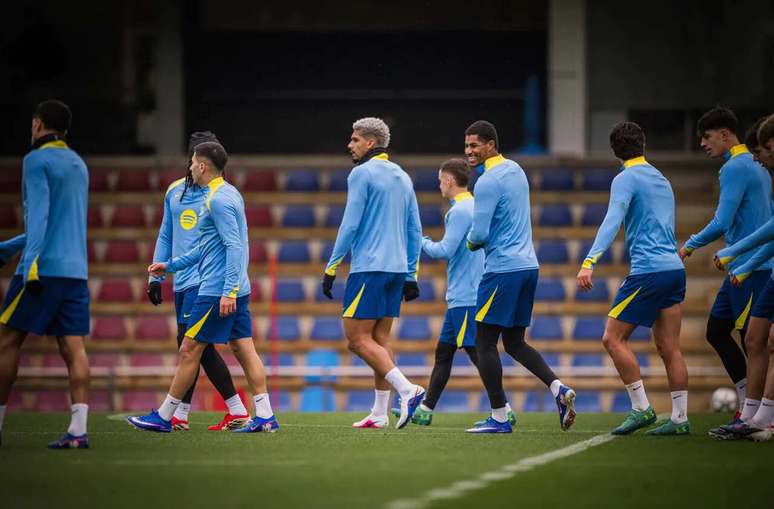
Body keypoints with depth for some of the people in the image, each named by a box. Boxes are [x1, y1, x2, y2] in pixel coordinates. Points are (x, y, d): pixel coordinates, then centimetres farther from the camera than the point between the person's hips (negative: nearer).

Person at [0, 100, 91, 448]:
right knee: (73, 348, -2)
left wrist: (30, 262, -25)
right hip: (76, 269, 7)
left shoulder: (37, 161, -4)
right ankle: (78, 429, -12)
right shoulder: (78, 165, 20)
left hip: (44, 267, -7)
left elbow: (39, 213, -17)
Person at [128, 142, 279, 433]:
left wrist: (229, 291, -26)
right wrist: (171, 266, 30)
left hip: (217, 291, -10)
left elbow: (234, 246, -21)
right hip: (235, 289, 10)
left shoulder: (218, 200, -14)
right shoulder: (228, 194, 18)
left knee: (189, 350, -2)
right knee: (243, 349, 5)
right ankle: (265, 416, 0)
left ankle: (164, 417, 4)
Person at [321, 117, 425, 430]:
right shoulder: (402, 177, 16)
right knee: (380, 339, 9)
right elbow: (415, 231, 17)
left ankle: (407, 389, -19)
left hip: (369, 267, -8)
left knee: (357, 338, -7)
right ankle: (379, 413, 7)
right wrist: (411, 275, 20)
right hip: (397, 268, 8)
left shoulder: (362, 173, -8)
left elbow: (350, 225, -13)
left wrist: (331, 267, -7)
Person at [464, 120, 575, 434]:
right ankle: (558, 389, -1)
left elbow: (479, 234, -18)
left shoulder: (487, 183, -15)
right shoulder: (515, 170, 14)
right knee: (514, 342, 15)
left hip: (503, 269, -9)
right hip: (528, 265, 9)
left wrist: (470, 242, 4)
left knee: (485, 343, -2)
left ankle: (499, 417, -2)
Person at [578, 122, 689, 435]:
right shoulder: (661, 179, 19)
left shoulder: (626, 179, -6)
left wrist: (590, 262, -28)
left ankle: (641, 408, -4)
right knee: (668, 347, 7)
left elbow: (612, 222, -20)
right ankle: (680, 418, 4)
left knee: (613, 338, -2)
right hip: (675, 268, 8)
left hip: (648, 270, -8)